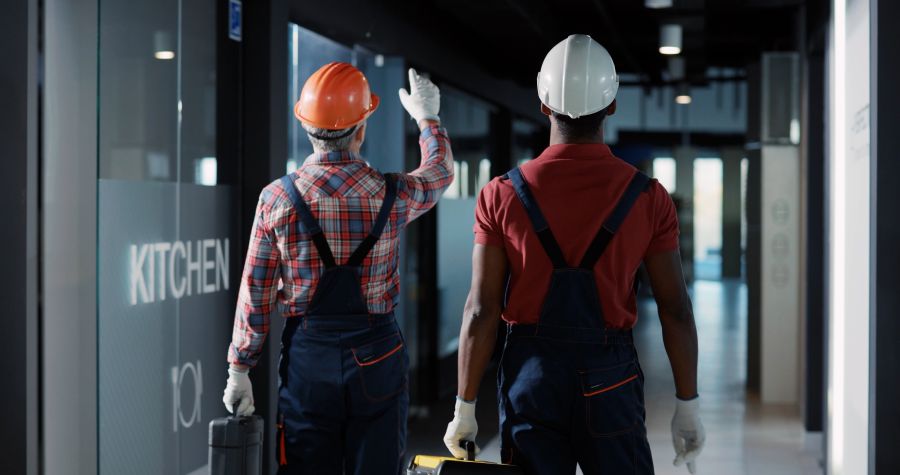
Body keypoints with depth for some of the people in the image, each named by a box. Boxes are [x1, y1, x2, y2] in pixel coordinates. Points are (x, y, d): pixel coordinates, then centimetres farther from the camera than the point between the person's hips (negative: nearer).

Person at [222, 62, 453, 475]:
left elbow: (255, 292, -2)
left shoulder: (277, 198, -5)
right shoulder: (392, 195, -4)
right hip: (376, 356, 0)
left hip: (306, 353, 0)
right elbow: (440, 172, 19)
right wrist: (427, 119, 38)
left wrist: (239, 369, 6)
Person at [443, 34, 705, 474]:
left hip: (531, 374, 0)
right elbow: (675, 311, -3)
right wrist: (687, 405, 7)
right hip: (610, 377, 0)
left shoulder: (502, 195, -5)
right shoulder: (648, 198, -4)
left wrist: (465, 408, 1)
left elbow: (481, 311, -6)